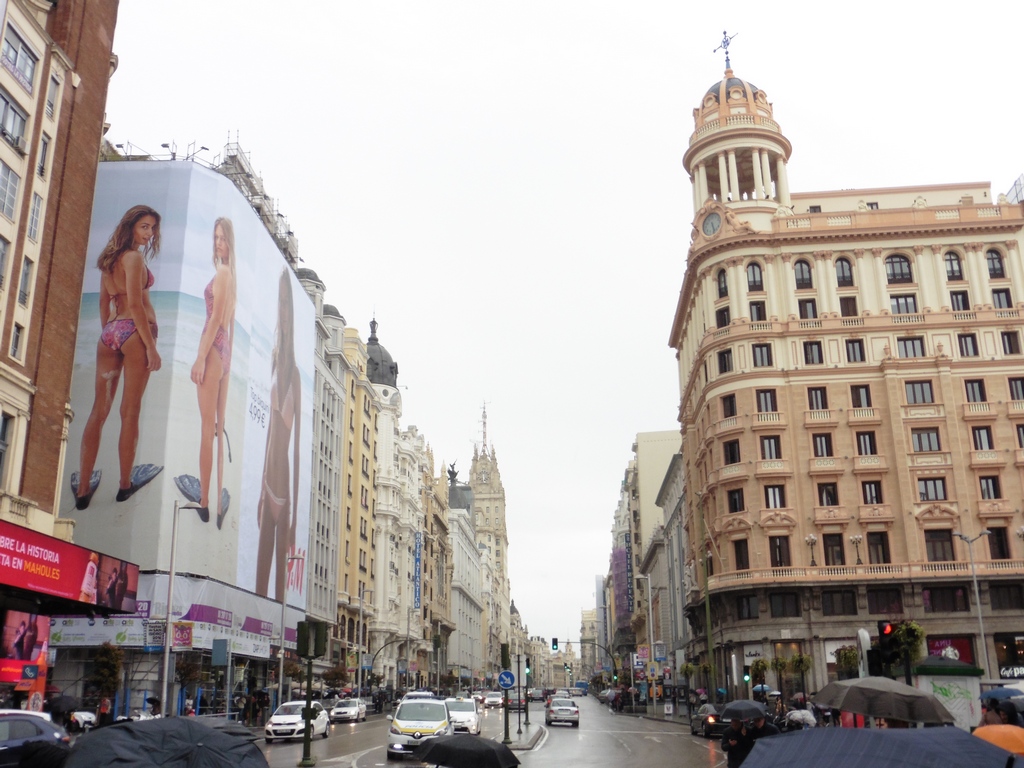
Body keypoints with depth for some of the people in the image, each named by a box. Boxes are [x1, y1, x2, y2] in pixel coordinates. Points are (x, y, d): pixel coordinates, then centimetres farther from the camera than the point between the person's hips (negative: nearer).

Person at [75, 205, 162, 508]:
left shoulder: (109, 259, 17)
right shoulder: (135, 257, -6)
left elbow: (104, 303, 20)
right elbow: (135, 304, -15)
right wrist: (151, 346, -15)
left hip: (109, 333, 7)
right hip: (133, 331, -7)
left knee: (99, 409, 5)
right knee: (130, 410, 0)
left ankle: (83, 489, 5)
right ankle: (125, 484, 9)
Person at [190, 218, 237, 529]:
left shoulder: (222, 273, -10)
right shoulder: (232, 275, 17)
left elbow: (216, 319, -15)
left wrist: (201, 358, -16)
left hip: (213, 350, -9)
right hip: (225, 352, 9)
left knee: (208, 426, -6)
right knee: (219, 427, 9)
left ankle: (204, 502, -2)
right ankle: (219, 501, 12)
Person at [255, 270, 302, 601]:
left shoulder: (295, 374, -9)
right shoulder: (276, 361, 9)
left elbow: (297, 442, -10)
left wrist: (295, 512, -10)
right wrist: (262, 491, 15)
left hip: (286, 487, -6)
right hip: (269, 483, 6)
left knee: (280, 571, 1)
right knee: (261, 571, 7)